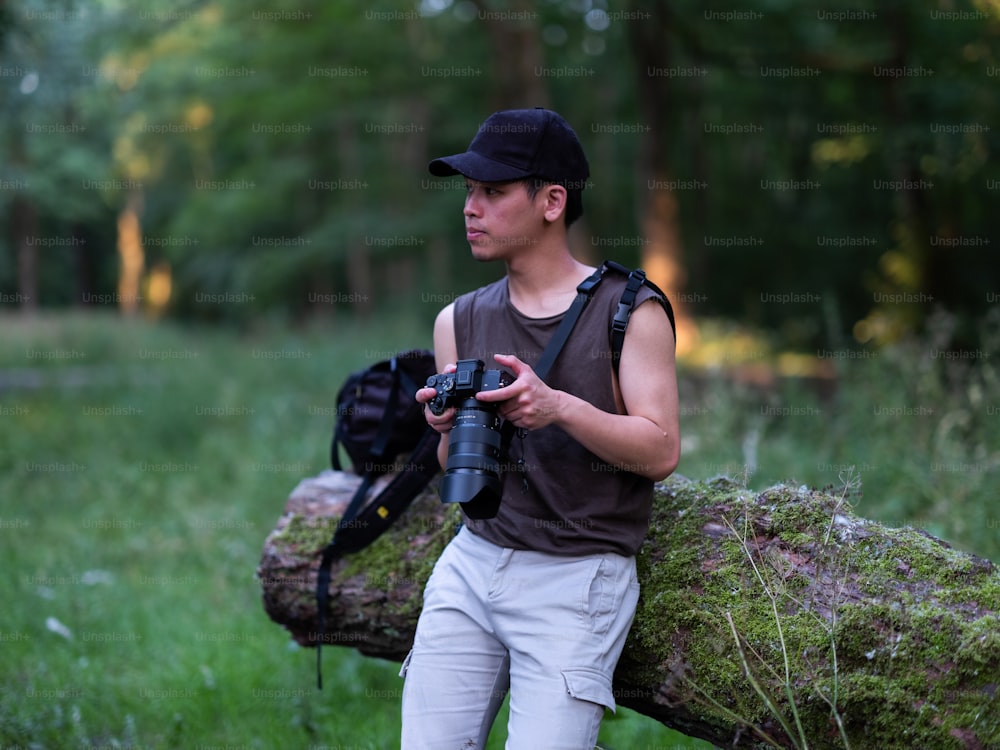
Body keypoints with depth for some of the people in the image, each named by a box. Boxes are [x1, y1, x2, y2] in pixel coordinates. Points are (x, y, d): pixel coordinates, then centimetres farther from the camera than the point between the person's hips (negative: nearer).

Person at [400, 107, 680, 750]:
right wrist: (453, 429, -11)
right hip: (472, 562, 4)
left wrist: (559, 407, -24)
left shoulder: (630, 311, -3)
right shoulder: (460, 321, 10)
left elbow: (662, 451, -10)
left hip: (579, 577, -4)